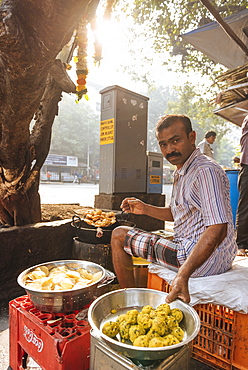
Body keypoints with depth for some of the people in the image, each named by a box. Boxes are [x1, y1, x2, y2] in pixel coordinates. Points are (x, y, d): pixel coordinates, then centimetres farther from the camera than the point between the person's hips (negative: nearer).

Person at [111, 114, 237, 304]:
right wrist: (145, 209, 6)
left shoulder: (206, 171, -21)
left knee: (119, 235, -6)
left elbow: (218, 229, -31)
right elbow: (176, 213, 21)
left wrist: (183, 276, -38)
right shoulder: (181, 173, 11)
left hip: (205, 261, -10)